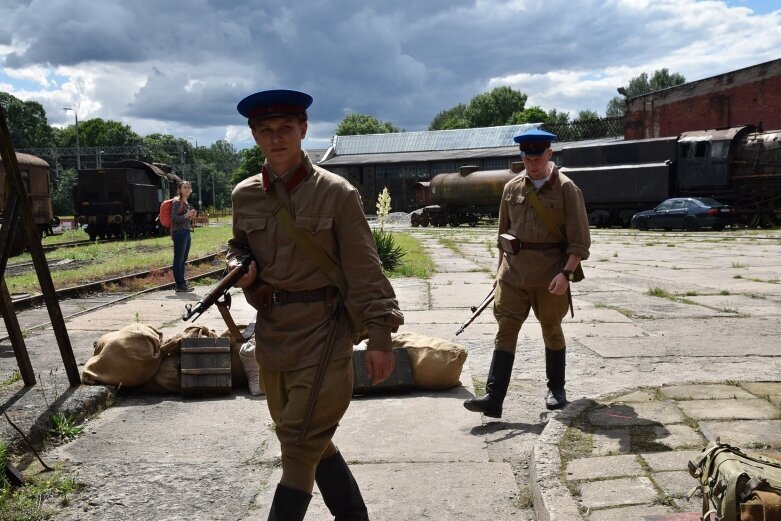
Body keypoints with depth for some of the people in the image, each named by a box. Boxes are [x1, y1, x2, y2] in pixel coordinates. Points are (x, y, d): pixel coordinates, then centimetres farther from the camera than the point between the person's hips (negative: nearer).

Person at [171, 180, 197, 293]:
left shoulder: (186, 202, 17)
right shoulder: (177, 202, -9)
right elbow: (174, 218, -16)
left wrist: (191, 216, 8)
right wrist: (186, 215, -19)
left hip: (186, 233, 9)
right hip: (179, 233, -9)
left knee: (183, 259, 12)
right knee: (178, 259, -5)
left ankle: (182, 283, 19)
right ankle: (179, 285, -3)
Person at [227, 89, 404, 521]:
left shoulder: (335, 193, -9)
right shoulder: (245, 195, 4)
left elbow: (364, 270, -9)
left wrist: (379, 335, -14)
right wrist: (241, 266, -2)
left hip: (322, 330, -6)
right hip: (271, 332, 6)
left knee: (300, 447, -3)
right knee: (311, 441, 17)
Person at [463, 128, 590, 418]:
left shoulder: (566, 189, -5)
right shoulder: (512, 187, 8)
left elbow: (579, 239, -7)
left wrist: (566, 272, -17)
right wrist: (500, 268, 15)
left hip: (550, 274, -3)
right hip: (513, 272, 3)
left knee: (551, 330, 11)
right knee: (505, 329, -3)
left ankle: (556, 388, 31)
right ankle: (493, 398, -5)